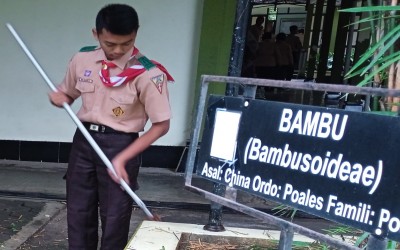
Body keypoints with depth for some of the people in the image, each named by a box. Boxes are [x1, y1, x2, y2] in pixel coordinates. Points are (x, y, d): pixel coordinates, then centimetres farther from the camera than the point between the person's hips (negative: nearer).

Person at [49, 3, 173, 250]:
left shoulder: (148, 74, -18)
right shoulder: (82, 60, -2)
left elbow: (162, 125, -13)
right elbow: (68, 95, 15)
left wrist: (123, 157, -18)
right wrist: (58, 98, -11)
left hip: (120, 145, -4)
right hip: (83, 141, 5)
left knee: (115, 218, 7)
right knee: (78, 213, 13)